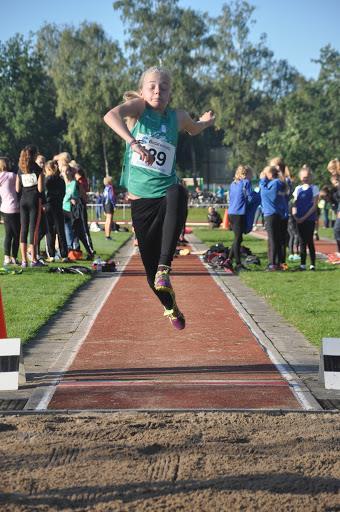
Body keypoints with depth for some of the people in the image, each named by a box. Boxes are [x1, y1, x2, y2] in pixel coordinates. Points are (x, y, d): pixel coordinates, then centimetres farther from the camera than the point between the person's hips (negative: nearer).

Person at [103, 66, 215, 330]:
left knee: (178, 196, -39)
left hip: (166, 192, 1)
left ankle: (164, 268, -41)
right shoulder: (138, 106, -3)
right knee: (149, 263, 3)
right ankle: (170, 306, 34)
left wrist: (205, 122, 19)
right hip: (140, 199, -1)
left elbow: (193, 129, 34)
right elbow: (111, 116, -27)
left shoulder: (178, 117, 7)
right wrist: (132, 142, -39)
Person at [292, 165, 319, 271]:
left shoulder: (314, 188, -1)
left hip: (309, 218, -4)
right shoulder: (298, 189, 12)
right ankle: (302, 264, 10)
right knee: (302, 241, 6)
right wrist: (295, 215, -8)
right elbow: (294, 204, 10)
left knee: (309, 241, -4)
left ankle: (312, 264, 0)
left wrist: (304, 217, -14)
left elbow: (314, 205, -7)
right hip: (299, 220, 4)